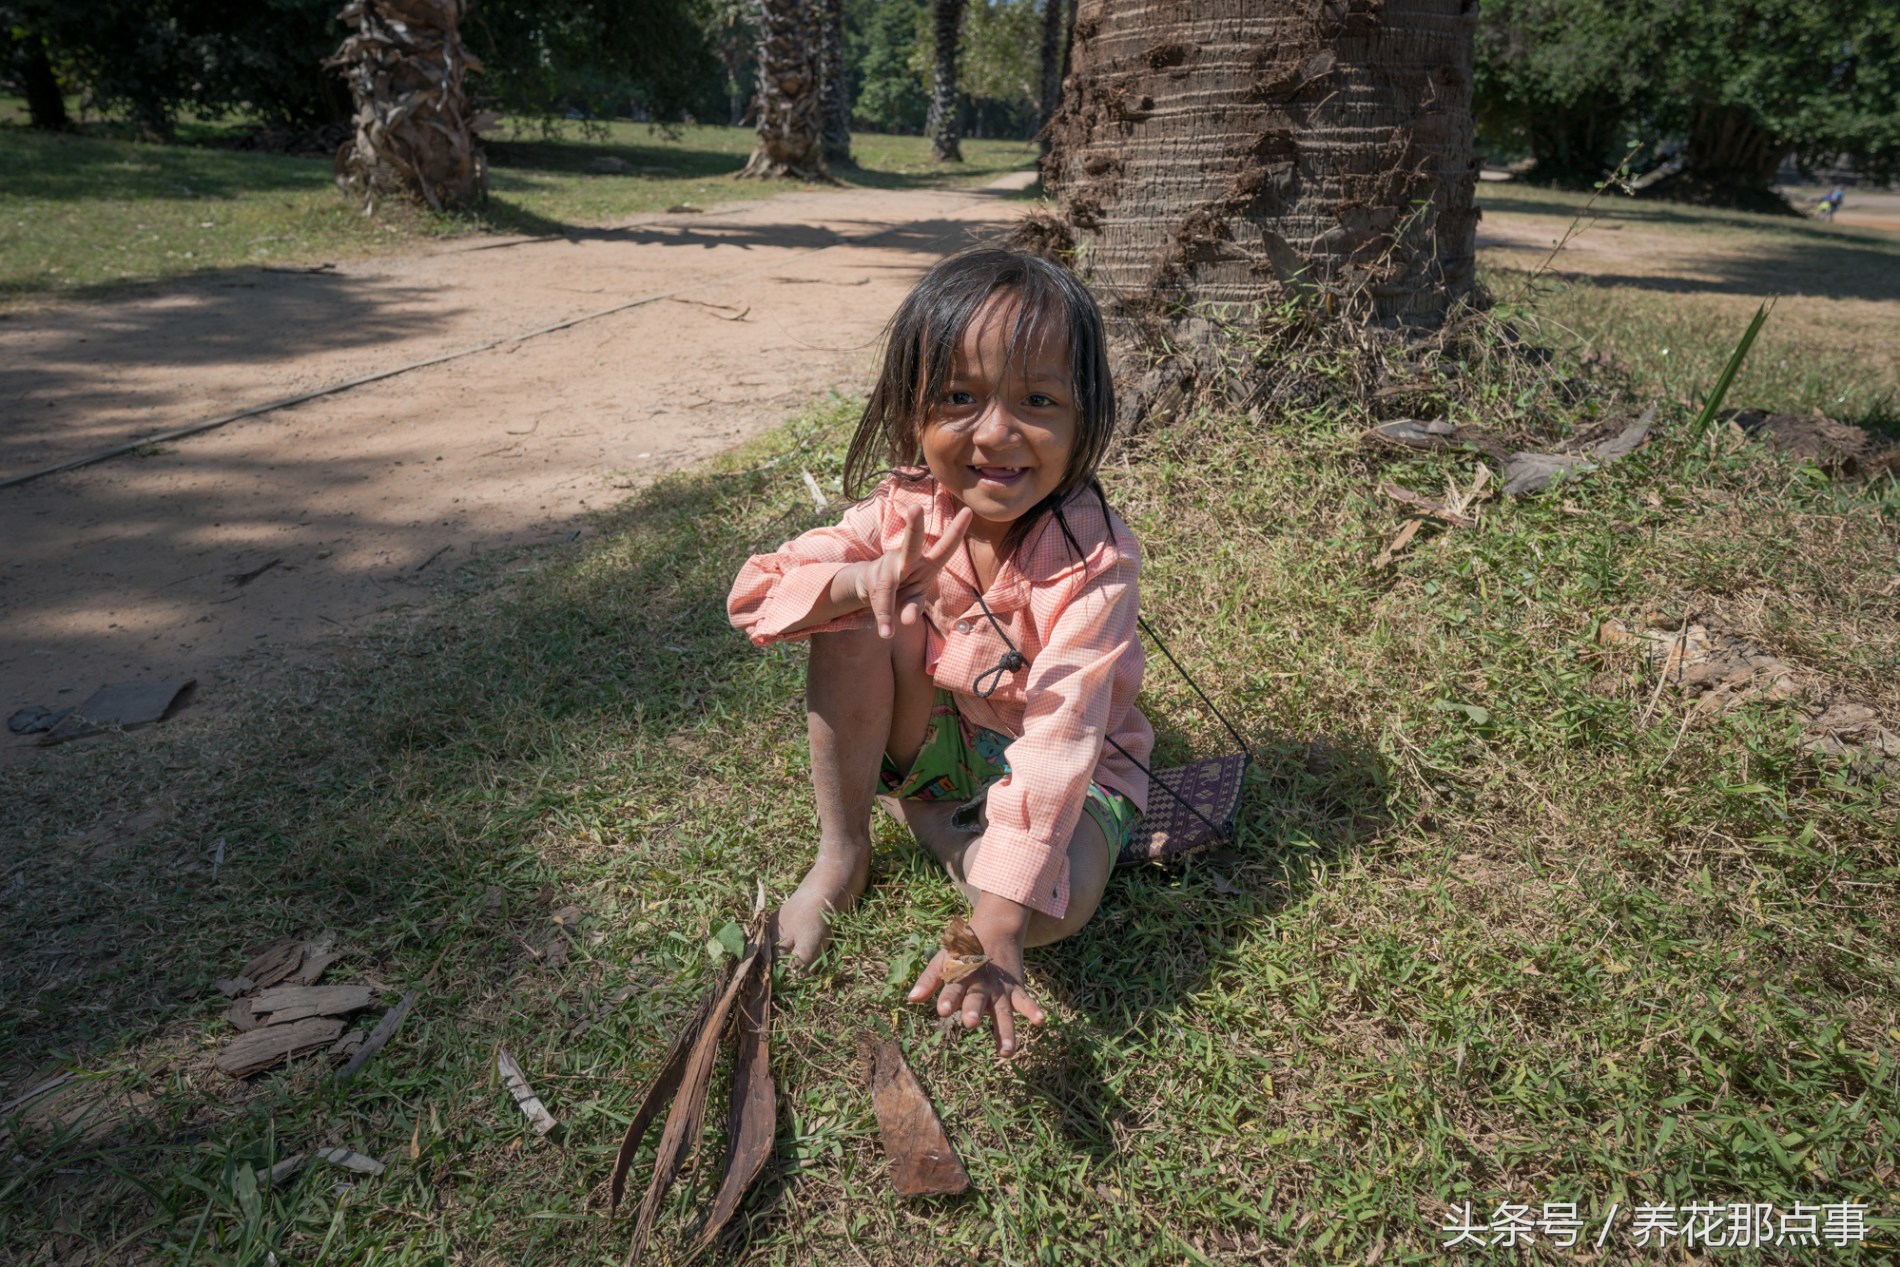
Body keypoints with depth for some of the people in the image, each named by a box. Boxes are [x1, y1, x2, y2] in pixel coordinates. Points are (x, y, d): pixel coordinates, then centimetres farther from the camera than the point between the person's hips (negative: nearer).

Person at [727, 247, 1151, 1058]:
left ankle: (923, 816, -2)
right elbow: (753, 593, -18)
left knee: (1056, 898, -34)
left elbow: (1058, 740, -37)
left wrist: (995, 929, -45)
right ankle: (842, 853, -7)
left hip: (1060, 768, -3)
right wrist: (859, 581, -41)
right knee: (857, 619, -24)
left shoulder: (1094, 561, -29)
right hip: (931, 731, 4)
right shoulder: (907, 509, -16)